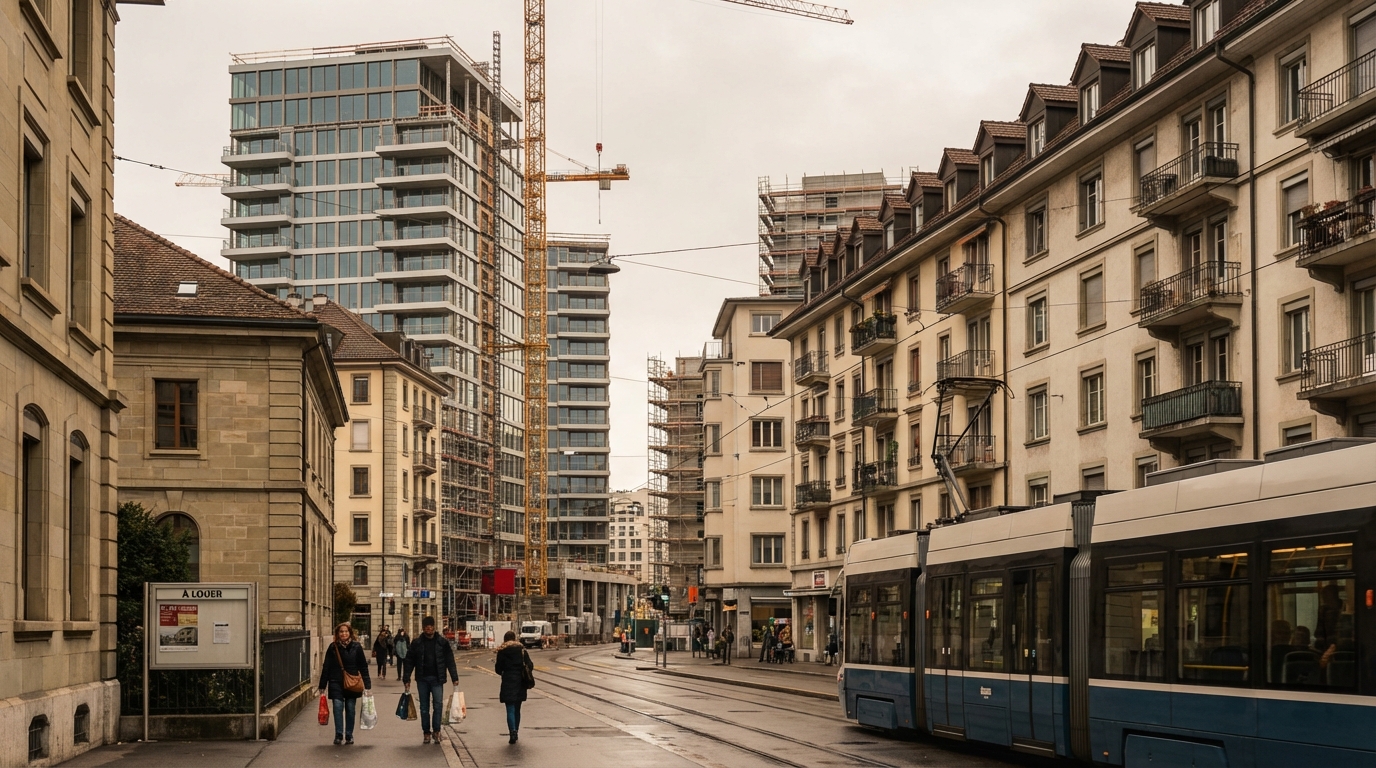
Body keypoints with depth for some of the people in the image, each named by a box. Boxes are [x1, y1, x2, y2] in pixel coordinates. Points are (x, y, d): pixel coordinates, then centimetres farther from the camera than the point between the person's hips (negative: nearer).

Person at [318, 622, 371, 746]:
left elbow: (363, 666, 4)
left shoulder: (356, 647, 2)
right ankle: (338, 735, -11)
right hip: (336, 683, -1)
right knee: (338, 706, -12)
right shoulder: (333, 647, 2)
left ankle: (349, 736, 15)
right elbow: (326, 667, 6)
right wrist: (322, 686, 4)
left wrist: (367, 684, -1)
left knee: (350, 708, 4)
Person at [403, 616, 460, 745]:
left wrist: (454, 678, -3)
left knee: (438, 704, -12)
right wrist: (406, 679, 0)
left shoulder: (442, 642, 0)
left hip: (437, 679, -2)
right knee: (424, 707, 6)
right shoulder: (417, 643, 2)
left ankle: (436, 731, -4)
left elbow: (450, 661, 1)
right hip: (422, 679, 2)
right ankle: (427, 733, 13)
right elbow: (409, 662, 5)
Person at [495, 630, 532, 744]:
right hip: (520, 682, 3)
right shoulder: (522, 650, 4)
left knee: (510, 709, -6)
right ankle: (515, 733, 21)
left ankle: (513, 732, -23)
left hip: (508, 683, -3)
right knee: (517, 709, 16)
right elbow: (530, 666, -1)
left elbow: (498, 669, -2)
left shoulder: (501, 651, -2)